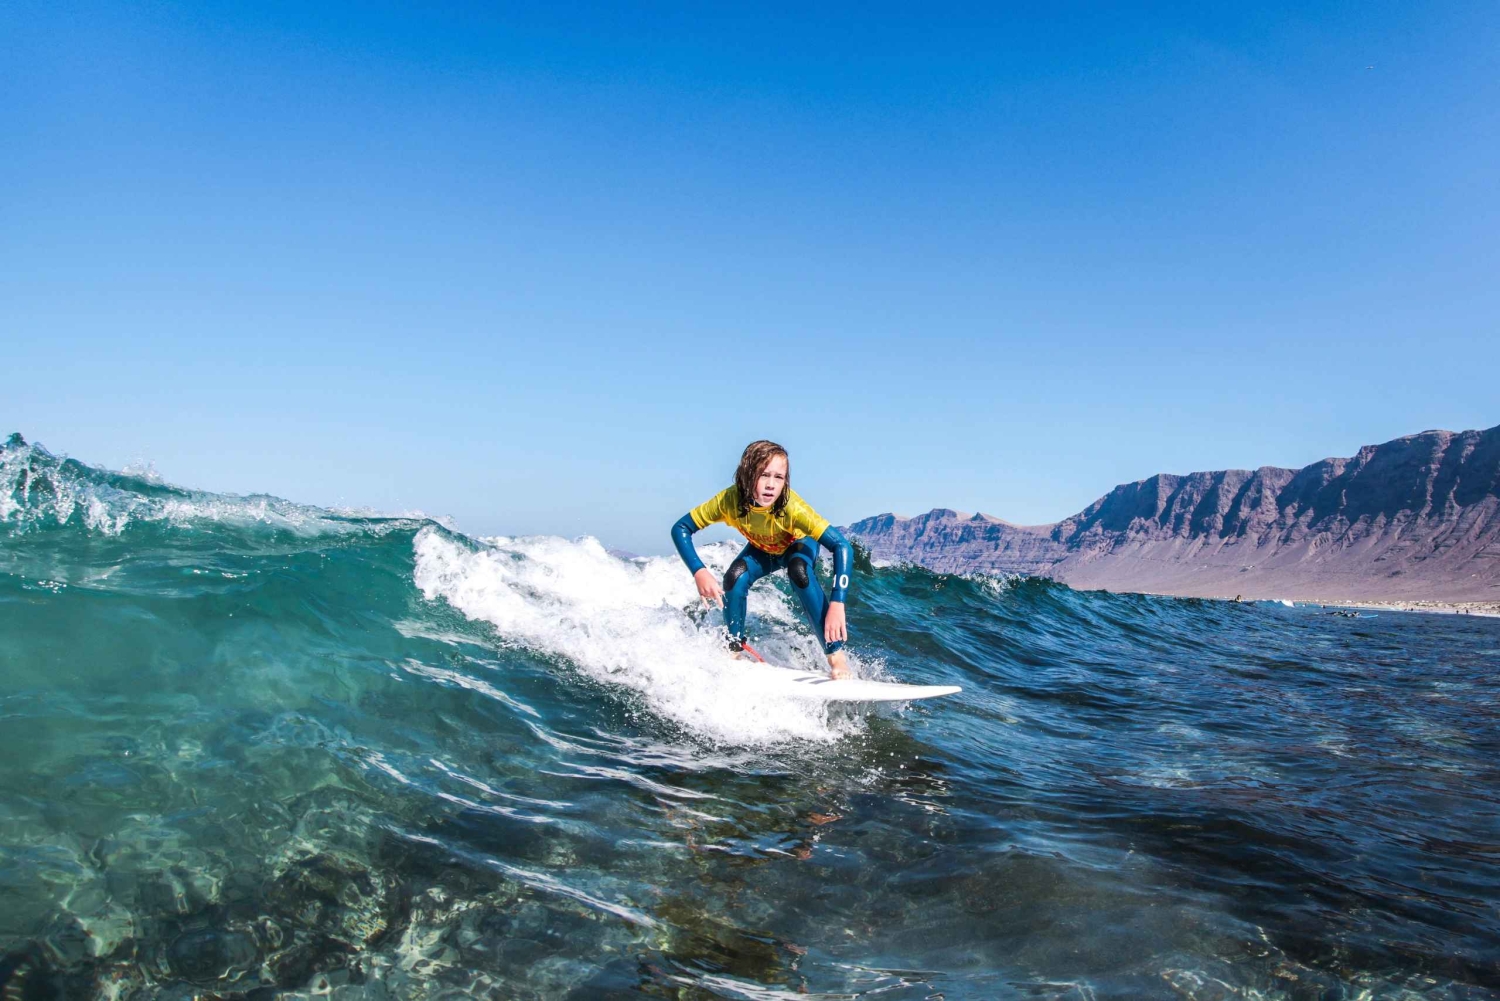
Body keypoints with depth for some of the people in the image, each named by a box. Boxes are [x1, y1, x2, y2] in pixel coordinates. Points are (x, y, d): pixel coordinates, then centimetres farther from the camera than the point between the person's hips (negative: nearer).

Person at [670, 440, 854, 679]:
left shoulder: (791, 506, -42)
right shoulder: (729, 500, -35)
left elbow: (841, 546, -45)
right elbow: (680, 529, -24)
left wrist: (837, 605, -55)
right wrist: (699, 572, -40)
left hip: (800, 544, -2)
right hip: (762, 549, 3)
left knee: (799, 571, -34)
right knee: (735, 577, -25)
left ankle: (835, 653, -30)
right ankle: (735, 650, -2)